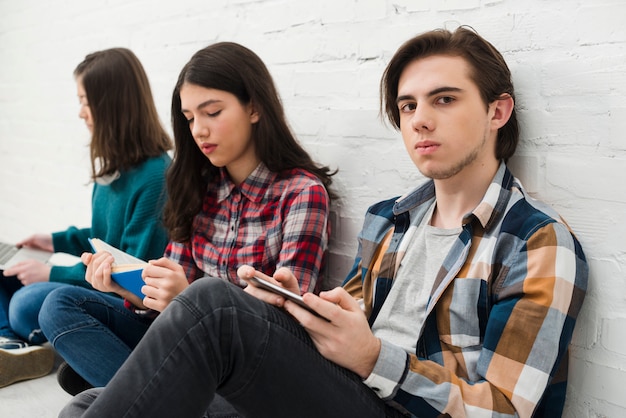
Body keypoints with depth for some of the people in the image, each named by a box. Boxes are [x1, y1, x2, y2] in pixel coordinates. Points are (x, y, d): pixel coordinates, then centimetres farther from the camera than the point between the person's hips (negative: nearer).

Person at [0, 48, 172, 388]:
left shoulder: (154, 175, -22)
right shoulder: (110, 164, 4)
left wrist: (53, 274, -18)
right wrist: (57, 241, 8)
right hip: (101, 281, 10)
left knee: (28, 304, -31)